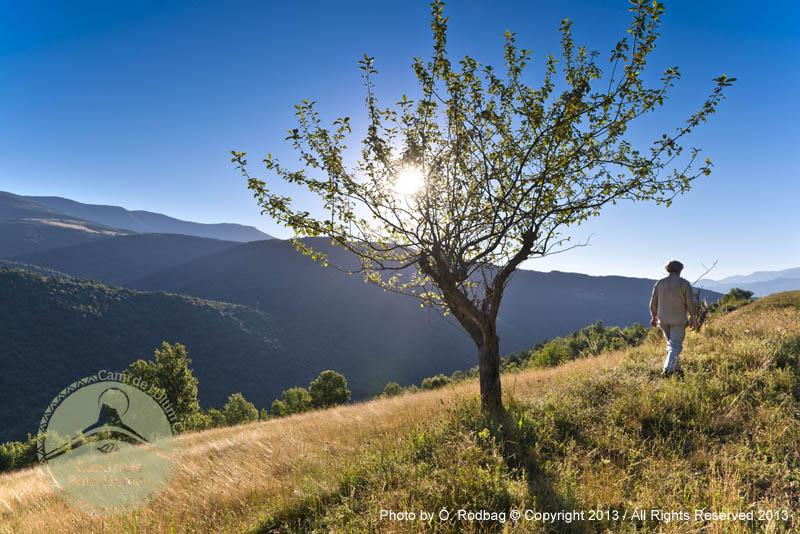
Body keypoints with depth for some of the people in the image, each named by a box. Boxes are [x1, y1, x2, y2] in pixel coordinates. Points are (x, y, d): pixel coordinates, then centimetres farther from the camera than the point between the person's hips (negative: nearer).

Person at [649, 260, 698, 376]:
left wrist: (653, 317, 17)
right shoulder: (685, 284, -6)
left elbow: (653, 302, 5)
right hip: (678, 320, -4)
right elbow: (690, 303, -8)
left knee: (671, 344, 19)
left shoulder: (659, 283, 3)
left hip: (663, 319, 4)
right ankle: (667, 369, -20)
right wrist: (693, 318, 1)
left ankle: (676, 368, 24)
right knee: (676, 346, -3)